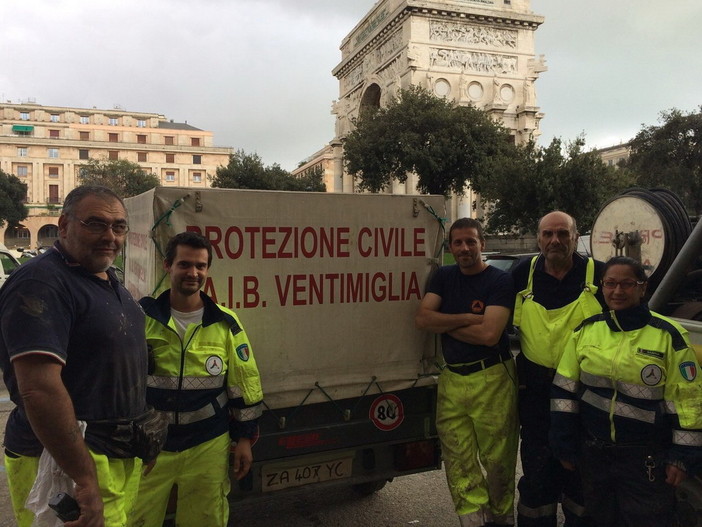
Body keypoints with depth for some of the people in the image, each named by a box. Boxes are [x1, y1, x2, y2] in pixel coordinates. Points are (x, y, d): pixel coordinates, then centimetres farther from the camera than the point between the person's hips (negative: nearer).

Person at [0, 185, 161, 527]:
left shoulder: (108, 281, 11)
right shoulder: (41, 283, -19)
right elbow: (39, 389, -28)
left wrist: (144, 440, 19)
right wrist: (85, 479, -27)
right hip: (66, 461, -9)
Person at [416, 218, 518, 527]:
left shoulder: (500, 281, -6)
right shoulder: (444, 277, 10)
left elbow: (489, 334, -18)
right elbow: (422, 318, -4)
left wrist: (445, 324, -6)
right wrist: (468, 318, -11)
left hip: (491, 380, -4)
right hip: (451, 379, 4)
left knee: (497, 460, 7)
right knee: (458, 461, 4)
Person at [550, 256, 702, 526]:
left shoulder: (668, 335, -10)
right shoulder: (586, 330, -2)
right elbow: (565, 389, 1)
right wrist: (564, 446, 2)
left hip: (646, 458, -3)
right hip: (593, 452, 3)